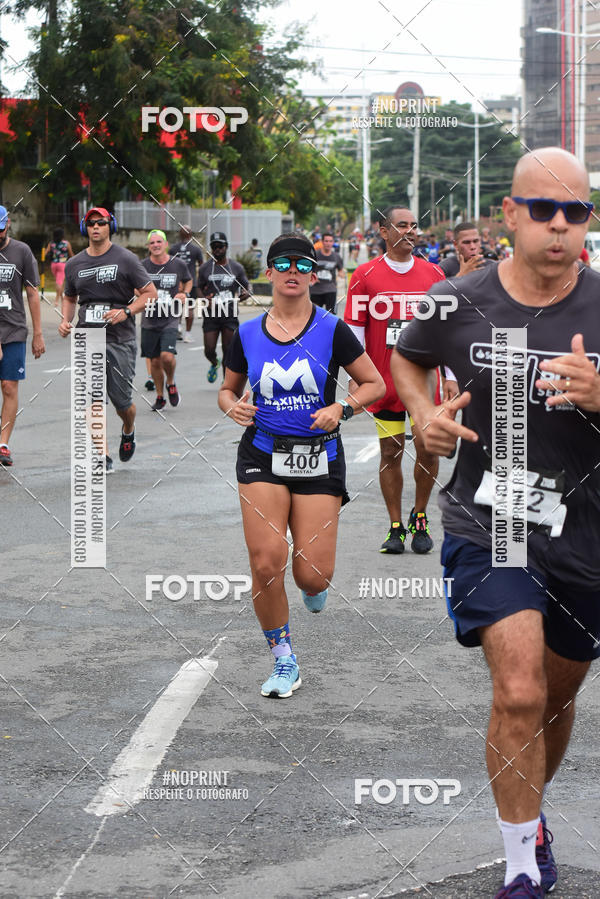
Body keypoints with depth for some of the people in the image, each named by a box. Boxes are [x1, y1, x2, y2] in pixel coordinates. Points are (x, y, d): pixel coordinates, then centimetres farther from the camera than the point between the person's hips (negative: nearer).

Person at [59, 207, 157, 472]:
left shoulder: (125, 259, 0)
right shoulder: (74, 264, 12)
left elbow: (150, 293, 0)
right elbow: (69, 298, 26)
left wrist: (126, 311, -14)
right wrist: (66, 321, 6)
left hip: (119, 339, -3)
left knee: (122, 400, 1)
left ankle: (128, 430, 35)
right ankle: (102, 457, -3)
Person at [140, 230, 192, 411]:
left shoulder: (178, 265, -1)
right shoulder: (142, 266, -2)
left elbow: (188, 280, 20)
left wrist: (185, 294, 1)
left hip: (170, 319, -1)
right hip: (149, 319, 1)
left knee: (167, 356, -19)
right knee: (155, 362, 7)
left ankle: (171, 383, 12)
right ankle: (160, 397, 26)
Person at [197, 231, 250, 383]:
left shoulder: (237, 268, 4)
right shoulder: (205, 268, 3)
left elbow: (246, 287, 11)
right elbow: (199, 288, 11)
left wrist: (246, 293, -12)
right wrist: (204, 298, -11)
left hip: (230, 315, 0)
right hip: (211, 315, 0)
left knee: (228, 351, -1)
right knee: (209, 350, -4)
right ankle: (214, 364, 31)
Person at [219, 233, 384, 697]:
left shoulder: (332, 330, -3)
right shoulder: (248, 333, 4)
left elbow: (374, 384, 3)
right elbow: (228, 389, 18)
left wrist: (341, 409, -14)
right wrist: (234, 407, -5)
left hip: (319, 458, -1)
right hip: (263, 455, 1)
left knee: (312, 576, -7)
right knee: (266, 563, -15)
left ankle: (314, 588, 35)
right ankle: (284, 661, 5)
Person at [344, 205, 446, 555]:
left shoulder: (433, 274, 4)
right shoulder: (365, 276, -2)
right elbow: (354, 330, 0)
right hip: (384, 382, -1)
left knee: (428, 449, -3)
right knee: (390, 453, 4)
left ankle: (420, 517, 17)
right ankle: (395, 527, 13)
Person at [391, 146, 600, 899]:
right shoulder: (458, 304, -7)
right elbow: (405, 358, 15)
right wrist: (423, 414, -3)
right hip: (487, 527, -2)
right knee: (519, 693, -19)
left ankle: (531, 806, 48)